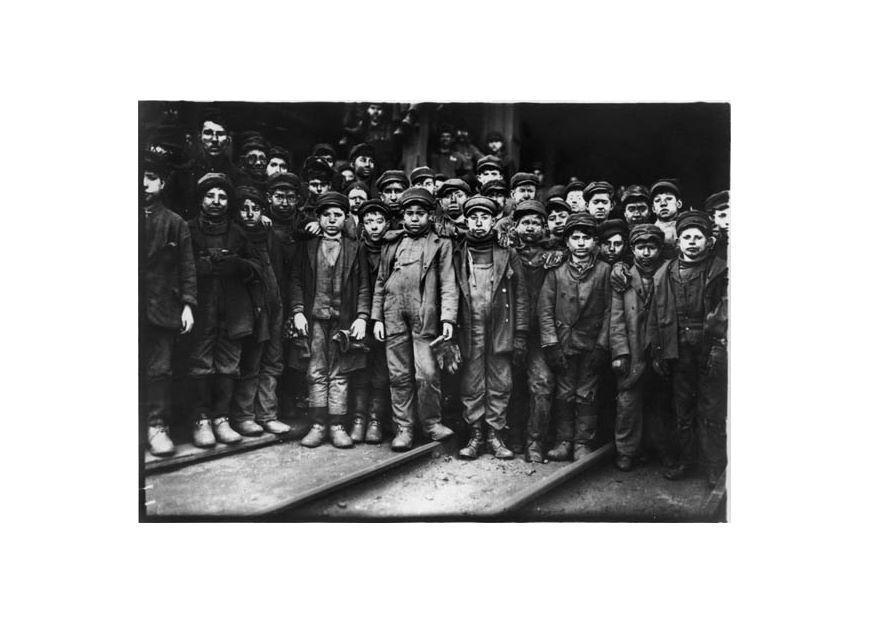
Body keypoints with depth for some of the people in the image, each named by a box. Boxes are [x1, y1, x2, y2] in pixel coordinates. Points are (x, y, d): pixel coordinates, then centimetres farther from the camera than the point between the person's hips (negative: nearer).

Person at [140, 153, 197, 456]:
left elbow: (187, 268, 6)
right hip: (136, 306, 1)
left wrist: (188, 304, -2)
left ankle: (157, 426, 7)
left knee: (159, 370, 0)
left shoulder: (175, 224, 8)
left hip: (161, 307, -1)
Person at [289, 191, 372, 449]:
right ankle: (318, 425, 6)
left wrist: (362, 317, -4)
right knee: (316, 374, 1)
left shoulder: (354, 248, 9)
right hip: (314, 318, 1)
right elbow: (295, 281, 6)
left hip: (344, 320, 0)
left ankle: (337, 426, 7)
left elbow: (363, 286, 5)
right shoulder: (307, 247, 11)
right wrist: (298, 311, -6)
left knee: (339, 375, 2)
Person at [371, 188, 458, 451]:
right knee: (399, 375, 5)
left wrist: (448, 318, -11)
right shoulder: (392, 245, 18)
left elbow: (448, 284, 1)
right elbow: (380, 283, 18)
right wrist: (377, 317, 10)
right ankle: (403, 428, 14)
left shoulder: (441, 244, 8)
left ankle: (431, 423, 12)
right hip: (394, 318, 3)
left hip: (425, 318, -3)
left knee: (427, 374, -7)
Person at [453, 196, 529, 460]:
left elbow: (521, 297, 5)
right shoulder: (457, 256, 7)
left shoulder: (507, 255, 6)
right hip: (469, 332, 0)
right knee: (472, 387, 4)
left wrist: (520, 336, -1)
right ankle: (475, 435, 15)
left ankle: (495, 434, 16)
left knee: (500, 386, 4)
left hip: (501, 332, 0)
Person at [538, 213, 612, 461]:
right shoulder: (556, 271, 3)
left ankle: (584, 443, 16)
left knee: (586, 395, 5)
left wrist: (602, 345, -6)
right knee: (564, 394, 7)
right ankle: (563, 441, 17)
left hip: (591, 345, -1)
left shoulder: (605, 271, 2)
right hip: (563, 344, 1)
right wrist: (551, 344, -6)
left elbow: (609, 310, 0)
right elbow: (545, 309, 1)